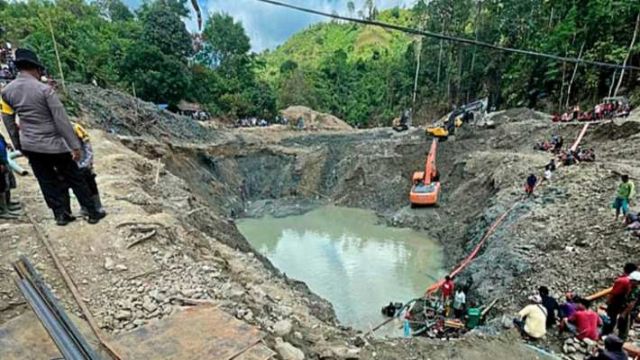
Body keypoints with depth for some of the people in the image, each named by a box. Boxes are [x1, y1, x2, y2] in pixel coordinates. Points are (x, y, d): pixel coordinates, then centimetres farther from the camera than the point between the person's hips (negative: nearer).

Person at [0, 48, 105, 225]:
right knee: (75, 179, 5)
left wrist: (18, 145, 21)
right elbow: (61, 120, -18)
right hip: (53, 144, -5)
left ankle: (60, 215, 20)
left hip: (29, 146, 5)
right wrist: (75, 145, -16)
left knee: (47, 182, 14)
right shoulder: (44, 89, -16)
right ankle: (92, 213, 11)